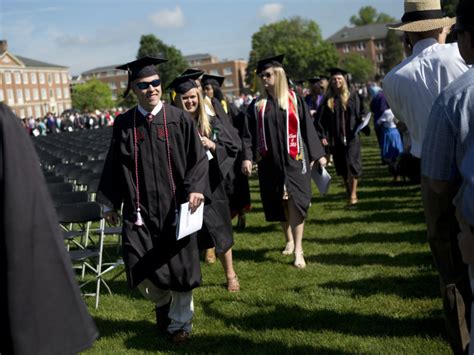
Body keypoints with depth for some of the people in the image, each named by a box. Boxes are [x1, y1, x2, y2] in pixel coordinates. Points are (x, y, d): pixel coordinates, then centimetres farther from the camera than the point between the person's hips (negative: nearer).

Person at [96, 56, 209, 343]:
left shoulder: (179, 119, -2)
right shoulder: (123, 124, 3)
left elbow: (198, 158, -3)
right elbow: (115, 165, 8)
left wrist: (195, 188, -19)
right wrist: (112, 203, 8)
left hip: (175, 207, -1)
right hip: (140, 209, 1)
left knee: (179, 266, 5)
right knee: (139, 265, -6)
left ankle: (180, 322, 27)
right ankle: (162, 301, 28)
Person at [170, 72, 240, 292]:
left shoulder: (212, 123, 1)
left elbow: (233, 149, 0)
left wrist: (213, 146, -15)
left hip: (210, 185, 1)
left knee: (220, 233, 12)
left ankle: (230, 275, 29)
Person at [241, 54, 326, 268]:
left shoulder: (294, 100, 1)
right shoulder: (257, 105, 6)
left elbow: (307, 127, 3)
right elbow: (248, 134, 2)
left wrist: (317, 154, 1)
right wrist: (247, 157, -11)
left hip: (293, 158, -3)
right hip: (270, 160, 3)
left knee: (294, 201, -10)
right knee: (279, 203, 11)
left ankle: (298, 250, -8)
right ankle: (289, 240, 30)